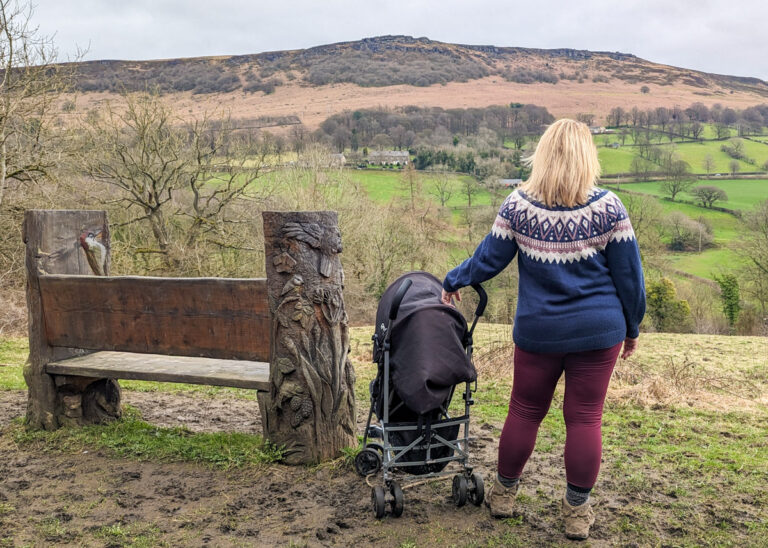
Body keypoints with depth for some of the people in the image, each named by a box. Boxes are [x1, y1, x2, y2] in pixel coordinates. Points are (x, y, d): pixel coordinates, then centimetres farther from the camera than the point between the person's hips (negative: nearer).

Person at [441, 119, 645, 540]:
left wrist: (453, 281, 19)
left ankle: (504, 494, 31)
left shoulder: (517, 205, -8)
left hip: (538, 332, 1)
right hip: (598, 332, -1)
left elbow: (488, 260, 0)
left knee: (525, 411, 16)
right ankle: (577, 512, 18)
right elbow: (629, 275, -3)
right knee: (585, 418, 8)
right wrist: (632, 327, 10)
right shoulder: (608, 208, -9)